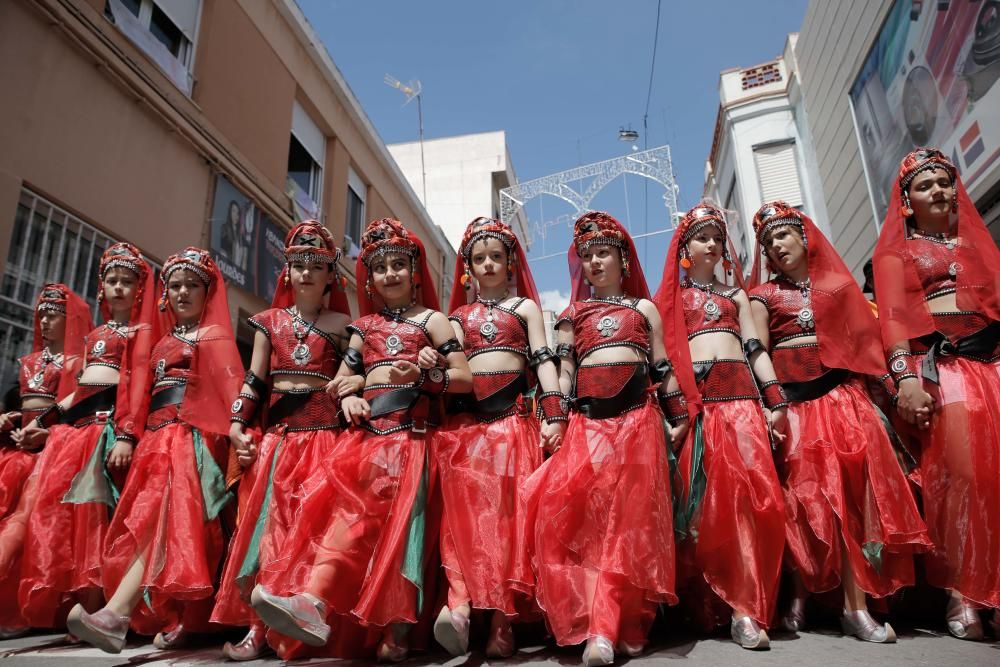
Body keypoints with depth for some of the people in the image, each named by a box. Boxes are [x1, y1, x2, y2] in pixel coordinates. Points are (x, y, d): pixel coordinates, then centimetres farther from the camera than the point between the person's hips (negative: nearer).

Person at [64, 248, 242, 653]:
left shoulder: (214, 335, 8)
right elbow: (144, 393, 21)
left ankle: (115, 613, -34)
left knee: (163, 519, -22)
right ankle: (172, 619, -8)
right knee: (156, 523, -6)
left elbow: (232, 384, -5)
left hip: (191, 436, -7)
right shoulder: (163, 340, 26)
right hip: (156, 437, 7)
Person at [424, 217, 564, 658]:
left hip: (514, 415, -2)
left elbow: (544, 359, 4)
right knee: (464, 507, -14)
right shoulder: (460, 315, 21)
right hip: (467, 416, 2)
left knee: (509, 508, -8)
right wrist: (430, 363, -9)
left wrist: (554, 415, -8)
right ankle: (460, 603, -21)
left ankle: (503, 618, -8)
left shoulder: (525, 306, 14)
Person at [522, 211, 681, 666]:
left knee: (631, 520, -5)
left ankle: (605, 627, 3)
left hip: (638, 417, -1)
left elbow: (664, 369, 13)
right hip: (586, 421, 1)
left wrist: (681, 418, 8)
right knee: (578, 519, -10)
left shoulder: (643, 308, 17)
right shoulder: (573, 314, 19)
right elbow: (564, 372, 12)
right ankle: (602, 627, -4)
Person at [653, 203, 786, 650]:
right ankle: (718, 607, 3)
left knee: (752, 490, -13)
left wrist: (775, 400, 4)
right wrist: (673, 410, -2)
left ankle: (746, 608, -10)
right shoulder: (670, 297, 17)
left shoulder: (735, 293, 24)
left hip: (740, 393, 2)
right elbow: (661, 354, 9)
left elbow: (755, 347, 16)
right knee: (705, 498, -5)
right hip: (693, 398, -1)